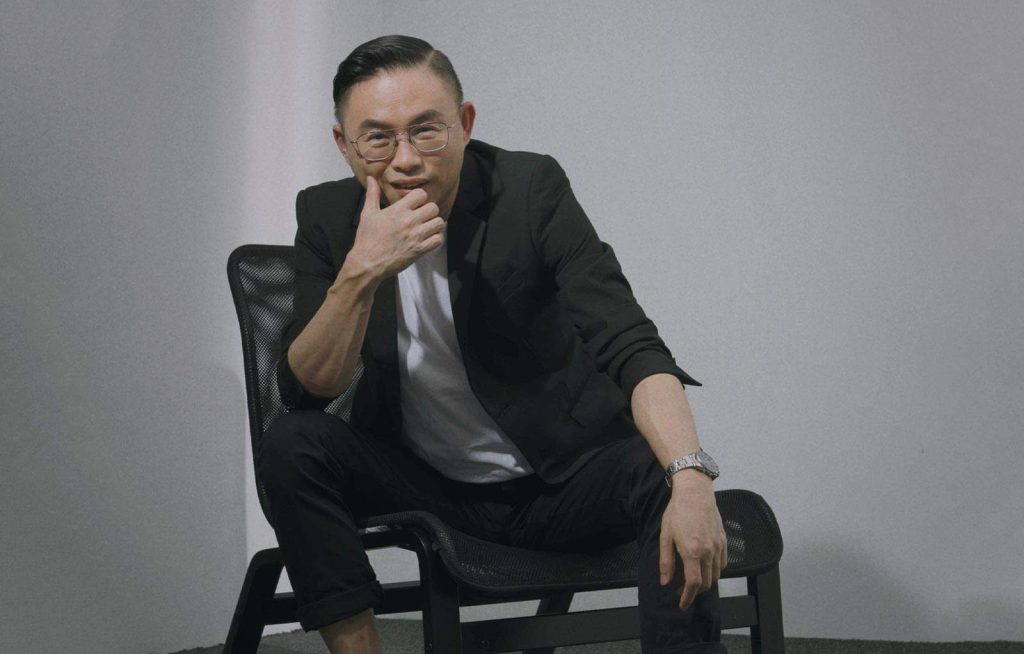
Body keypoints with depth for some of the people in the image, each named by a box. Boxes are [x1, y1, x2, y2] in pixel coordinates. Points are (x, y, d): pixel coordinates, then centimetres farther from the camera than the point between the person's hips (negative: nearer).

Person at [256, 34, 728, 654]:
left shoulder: (531, 188, -14)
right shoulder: (328, 215, -6)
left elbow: (630, 345, -23)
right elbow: (306, 389, -12)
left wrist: (691, 478, -40)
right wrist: (361, 272, -30)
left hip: (561, 478, -2)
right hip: (424, 482, 2)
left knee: (663, 481, -30)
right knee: (292, 445, -23)